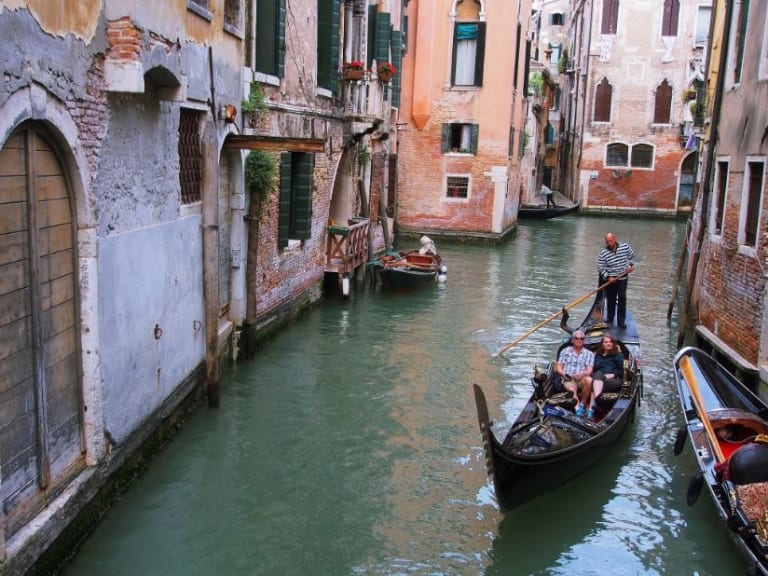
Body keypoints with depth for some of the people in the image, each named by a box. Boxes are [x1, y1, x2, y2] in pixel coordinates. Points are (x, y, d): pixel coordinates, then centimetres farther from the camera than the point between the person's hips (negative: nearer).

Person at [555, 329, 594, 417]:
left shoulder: (589, 354, 15)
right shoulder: (565, 351, 18)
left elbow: (589, 370, 2)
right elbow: (558, 367, 13)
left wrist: (582, 374, -21)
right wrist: (563, 373, -9)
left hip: (582, 379, 0)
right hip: (568, 380, 0)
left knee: (589, 380, -34)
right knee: (572, 390, -34)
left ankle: (582, 404, -17)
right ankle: (578, 408, -54)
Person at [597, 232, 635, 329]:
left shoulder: (625, 246, -5)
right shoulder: (603, 253, -11)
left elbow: (632, 256, 12)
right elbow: (600, 268, -9)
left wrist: (630, 265, -4)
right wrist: (608, 277, -21)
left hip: (623, 278, 0)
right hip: (610, 279, 0)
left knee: (622, 298, -6)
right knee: (611, 299, 9)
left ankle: (621, 321, 0)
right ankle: (610, 318, 28)